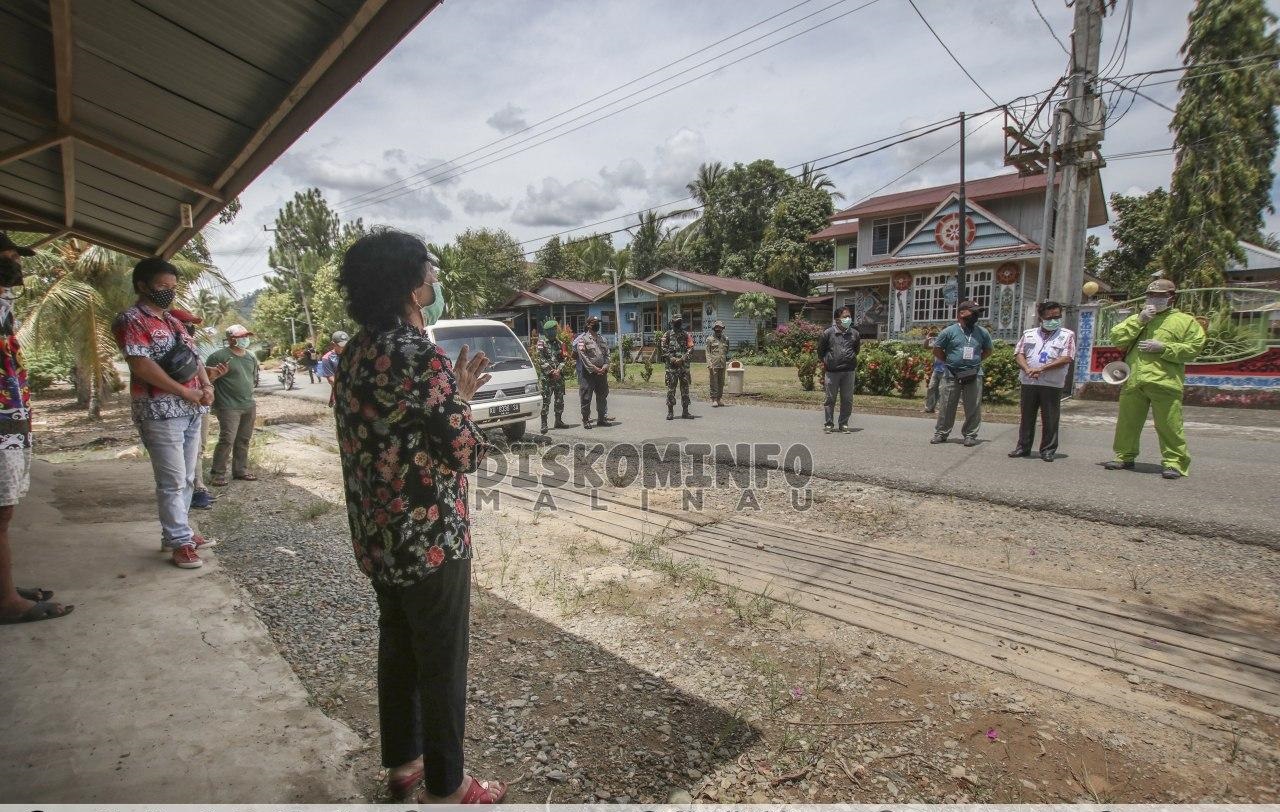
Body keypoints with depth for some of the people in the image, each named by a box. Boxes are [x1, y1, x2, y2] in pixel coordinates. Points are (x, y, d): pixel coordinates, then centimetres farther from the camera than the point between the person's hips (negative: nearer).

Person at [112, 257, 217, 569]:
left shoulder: (172, 320, 19)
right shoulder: (130, 321, -7)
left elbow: (193, 355, 19)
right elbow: (141, 365, -18)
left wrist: (206, 385, 1)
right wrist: (185, 392, -16)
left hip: (191, 410, 8)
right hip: (160, 412, -8)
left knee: (186, 478, 13)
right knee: (172, 481, -4)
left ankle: (179, 530, 25)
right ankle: (180, 542, 3)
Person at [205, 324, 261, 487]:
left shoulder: (251, 357, 13)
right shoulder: (218, 356, -8)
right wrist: (218, 374, -24)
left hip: (249, 406, 7)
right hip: (228, 407, -7)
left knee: (243, 441, 11)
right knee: (227, 440, -10)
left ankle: (241, 470, 20)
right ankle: (219, 474, 1)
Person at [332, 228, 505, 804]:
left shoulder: (355, 353, 5)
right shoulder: (424, 357, -22)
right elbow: (465, 453, -19)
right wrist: (462, 400, -3)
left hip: (376, 536, 8)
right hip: (429, 536, -8)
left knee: (396, 647, 22)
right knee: (442, 663, 9)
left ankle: (401, 763, 40)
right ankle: (445, 786, 27)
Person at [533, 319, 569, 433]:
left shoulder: (559, 343, 13)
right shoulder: (541, 344, -1)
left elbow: (565, 359, 8)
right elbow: (541, 360, -9)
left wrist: (559, 370, -7)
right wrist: (551, 372, -14)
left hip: (559, 376, 5)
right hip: (547, 377, -5)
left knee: (560, 399, 9)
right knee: (546, 400, -7)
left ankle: (558, 420, 20)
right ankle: (544, 424, -4)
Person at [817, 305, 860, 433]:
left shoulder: (854, 334, 7)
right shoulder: (828, 333, -2)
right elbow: (821, 351, 8)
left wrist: (852, 363, 15)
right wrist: (824, 363, 7)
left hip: (848, 371, 2)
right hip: (831, 371, -2)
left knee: (847, 400, 4)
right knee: (830, 399, 5)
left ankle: (843, 424, 16)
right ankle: (829, 424, 16)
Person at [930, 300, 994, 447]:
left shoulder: (982, 332, 7)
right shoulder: (949, 331, -2)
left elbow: (988, 350, 21)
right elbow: (937, 350, 5)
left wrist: (976, 361, 9)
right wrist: (949, 362, 1)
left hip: (974, 375, 2)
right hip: (952, 375, -2)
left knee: (973, 408, 3)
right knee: (946, 406, 3)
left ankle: (970, 435, 14)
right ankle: (941, 433, 13)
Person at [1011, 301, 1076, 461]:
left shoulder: (1067, 335, 5)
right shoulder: (1029, 334, 13)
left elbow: (1066, 358, -7)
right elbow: (1019, 354, 6)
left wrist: (1042, 369, -16)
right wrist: (1028, 369, -13)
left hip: (1053, 385, -2)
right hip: (1028, 382, 2)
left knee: (1050, 419, 3)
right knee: (1026, 417, 9)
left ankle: (1048, 450, 12)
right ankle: (1023, 447, 18)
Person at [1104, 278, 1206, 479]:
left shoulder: (1185, 321, 8)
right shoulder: (1136, 318, 20)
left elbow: (1193, 349, -2)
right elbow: (1116, 338, 5)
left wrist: (1162, 347, -12)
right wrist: (1138, 321, -4)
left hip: (1164, 382, -4)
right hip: (1133, 381, 4)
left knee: (1169, 426, -5)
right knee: (1127, 423, 10)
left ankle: (1173, 462, 4)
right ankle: (1125, 456, 22)